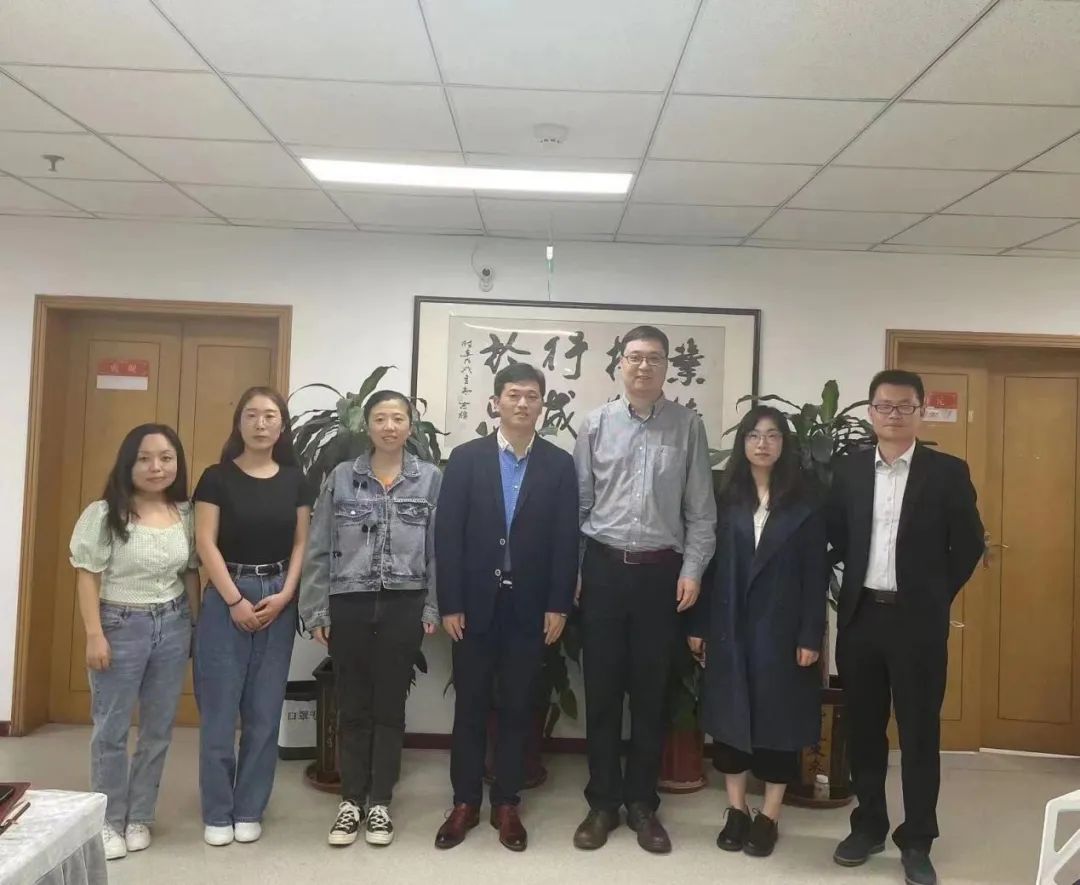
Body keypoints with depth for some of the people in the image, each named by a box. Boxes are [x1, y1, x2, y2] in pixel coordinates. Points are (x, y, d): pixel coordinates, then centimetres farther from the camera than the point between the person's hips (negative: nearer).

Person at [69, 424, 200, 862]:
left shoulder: (185, 514, 3)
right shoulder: (104, 513, -9)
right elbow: (88, 577, -9)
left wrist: (196, 624, 8)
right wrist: (94, 635, -13)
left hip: (172, 625, 4)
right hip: (121, 625, -4)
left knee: (159, 728, 11)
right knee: (111, 729, 6)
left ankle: (139, 818, 26)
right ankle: (109, 822, 21)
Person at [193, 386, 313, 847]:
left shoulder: (295, 480, 5)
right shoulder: (217, 477, -2)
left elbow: (301, 543, 5)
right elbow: (206, 544, -6)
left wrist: (284, 595, -7)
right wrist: (235, 600, -12)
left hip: (278, 600, 2)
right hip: (225, 597, -2)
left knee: (264, 711, 7)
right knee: (220, 709, 1)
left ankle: (249, 811, 20)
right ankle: (217, 814, 15)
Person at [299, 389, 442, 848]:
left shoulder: (431, 479, 1)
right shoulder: (341, 478, 2)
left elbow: (439, 550, 2)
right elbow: (318, 549, 3)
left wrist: (433, 608, -2)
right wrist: (317, 611, 0)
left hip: (404, 605, 0)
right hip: (348, 604, 1)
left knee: (390, 706, 9)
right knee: (352, 706, 9)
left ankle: (379, 803, 22)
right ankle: (351, 801, 23)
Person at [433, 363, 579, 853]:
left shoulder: (560, 464, 1)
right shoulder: (465, 458, 0)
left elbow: (566, 539, 0)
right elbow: (447, 534, -3)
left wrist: (559, 605, -5)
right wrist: (449, 603, -8)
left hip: (530, 606, 0)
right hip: (476, 603, 0)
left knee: (517, 707, 10)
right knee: (470, 705, 9)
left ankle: (506, 804, 23)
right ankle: (465, 803, 22)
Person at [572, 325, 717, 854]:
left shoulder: (689, 426, 1)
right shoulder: (596, 425, 3)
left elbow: (701, 509, 1)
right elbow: (578, 502, 4)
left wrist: (692, 569, -5)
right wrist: (571, 570, 1)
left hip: (661, 572, 0)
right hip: (604, 567, 1)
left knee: (651, 692, 9)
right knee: (602, 689, 8)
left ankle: (642, 802, 25)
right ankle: (602, 802, 23)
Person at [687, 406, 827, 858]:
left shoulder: (805, 504, 0)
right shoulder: (724, 499, 5)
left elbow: (816, 574, -3)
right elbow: (708, 563, 3)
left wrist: (811, 636, -8)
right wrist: (697, 625, 0)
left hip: (781, 628, -1)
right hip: (729, 627, 2)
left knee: (779, 718, 5)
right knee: (730, 715, 8)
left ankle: (769, 817, 19)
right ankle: (736, 810, 22)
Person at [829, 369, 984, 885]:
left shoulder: (948, 472, -3)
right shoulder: (849, 470, 5)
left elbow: (969, 545, 0)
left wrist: (936, 596, 1)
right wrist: (858, 582, 5)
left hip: (917, 620, -3)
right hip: (860, 616, 3)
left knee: (919, 731, 6)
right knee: (863, 728, 12)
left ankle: (916, 841, 20)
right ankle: (868, 826, 28)